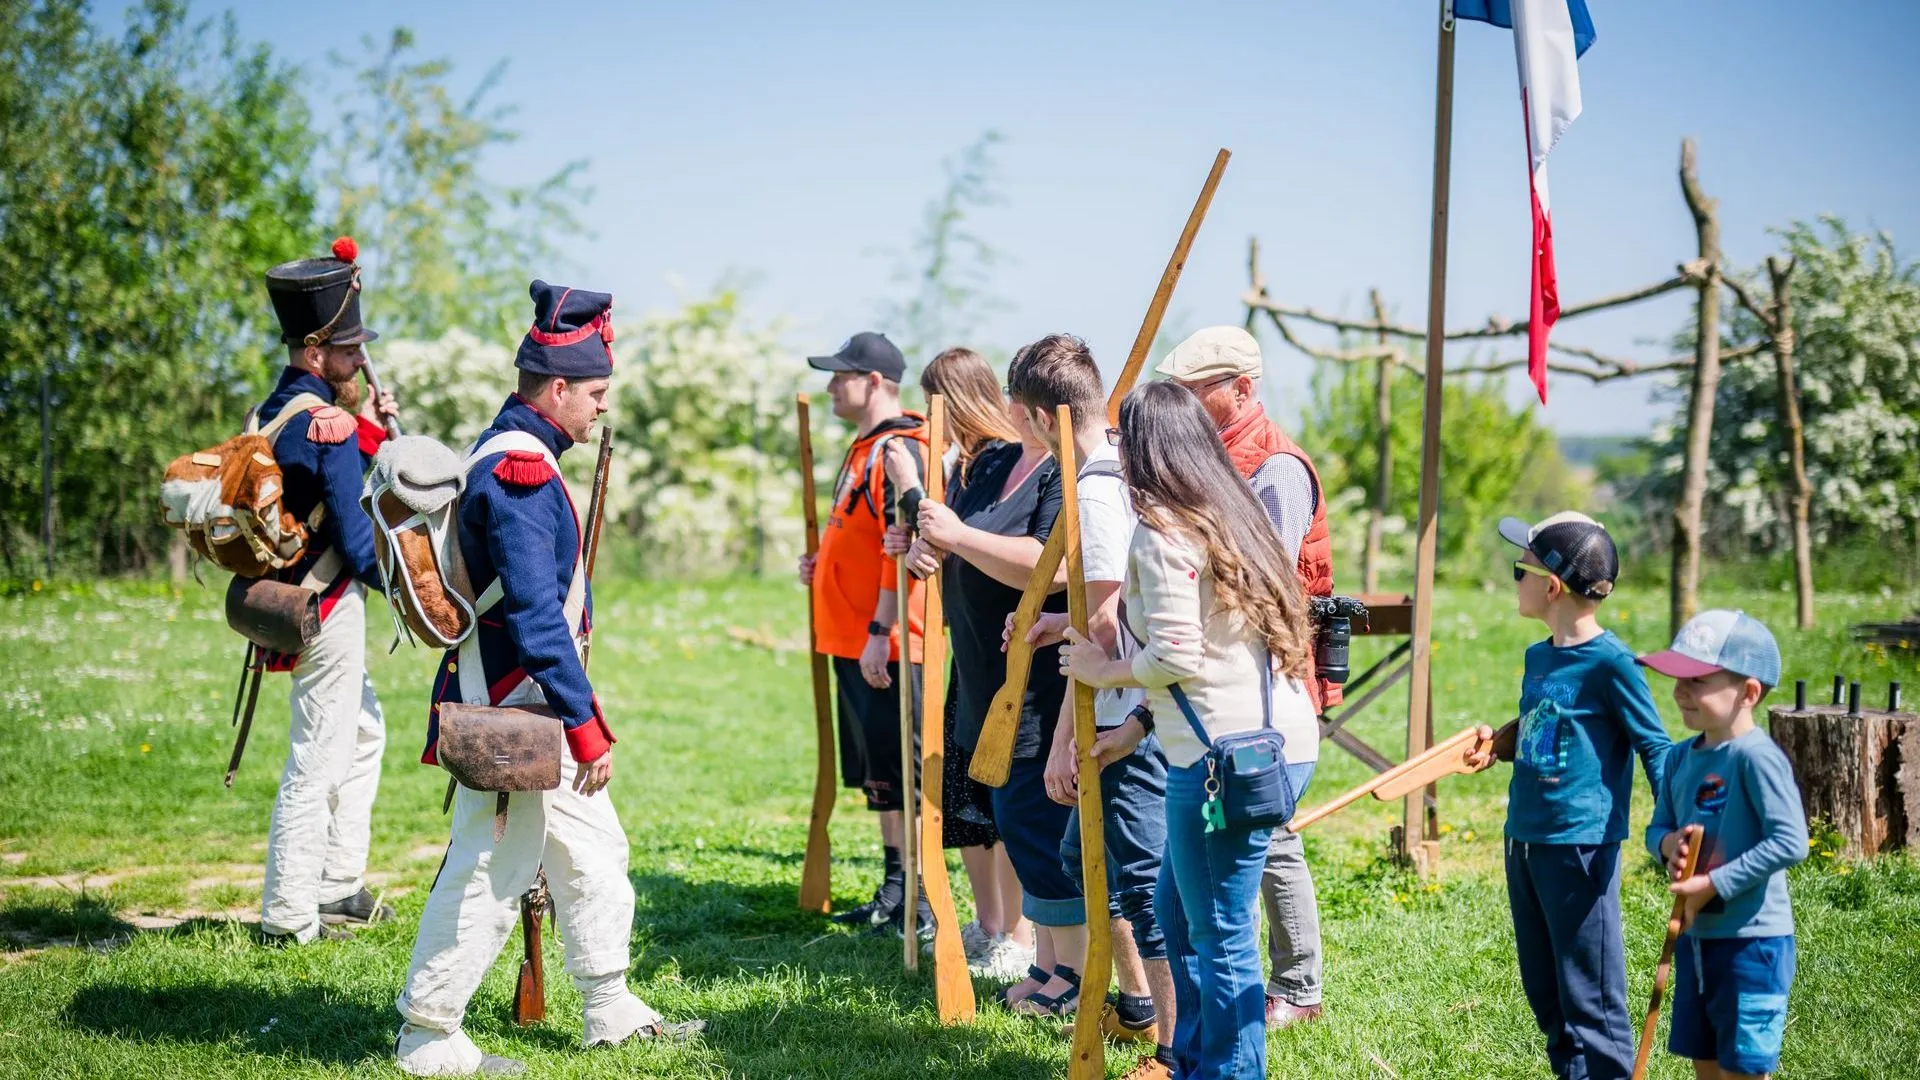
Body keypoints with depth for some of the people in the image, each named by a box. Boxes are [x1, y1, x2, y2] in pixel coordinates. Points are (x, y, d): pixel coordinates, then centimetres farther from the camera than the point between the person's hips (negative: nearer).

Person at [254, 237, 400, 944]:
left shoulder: (273, 411, 8)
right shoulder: (327, 422, -20)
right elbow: (355, 530, -20)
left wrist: (367, 423, 8)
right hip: (330, 607, -10)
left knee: (364, 733, 22)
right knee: (318, 761, -2)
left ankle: (340, 889, 27)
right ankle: (290, 916, 4)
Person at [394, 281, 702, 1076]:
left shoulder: (514, 456, 13)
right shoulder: (519, 472, -20)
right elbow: (535, 615, -26)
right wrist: (586, 726, -25)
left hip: (531, 711, 11)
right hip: (513, 712, -11)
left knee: (594, 852, 16)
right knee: (491, 874, -3)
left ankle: (610, 1010, 27)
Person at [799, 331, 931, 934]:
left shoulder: (897, 451, -15)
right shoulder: (866, 448, 17)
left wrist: (881, 631, -24)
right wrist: (823, 568, 12)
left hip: (883, 644, -10)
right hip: (851, 640, 10)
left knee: (900, 775, -6)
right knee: (877, 775, 16)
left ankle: (921, 905, -2)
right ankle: (894, 890, 25)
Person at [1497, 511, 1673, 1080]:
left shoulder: (1610, 661, -12)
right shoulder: (1538, 657, 11)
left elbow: (1655, 746, -9)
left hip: (1581, 846, -9)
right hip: (1524, 841, 9)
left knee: (1589, 997, -3)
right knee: (1544, 992, 16)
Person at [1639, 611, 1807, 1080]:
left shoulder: (1756, 757, -18)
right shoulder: (1681, 758, 7)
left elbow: (1790, 842, -24)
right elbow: (1658, 827, 15)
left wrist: (1715, 884, -23)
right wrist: (1669, 843, -9)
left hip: (1752, 939, -8)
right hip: (1695, 934, 8)